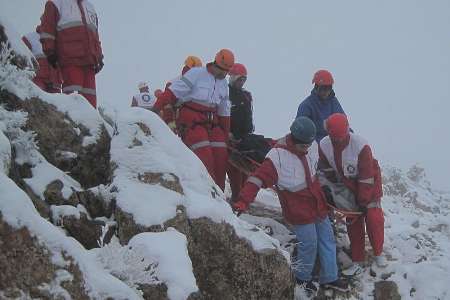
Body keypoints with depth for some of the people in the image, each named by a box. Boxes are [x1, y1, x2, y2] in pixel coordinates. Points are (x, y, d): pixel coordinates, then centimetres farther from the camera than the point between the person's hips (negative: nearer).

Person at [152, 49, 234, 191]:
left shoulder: (223, 84, 14)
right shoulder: (196, 74, -8)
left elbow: (224, 113, 20)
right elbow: (172, 91, -12)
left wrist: (226, 136, 18)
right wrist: (155, 109, -21)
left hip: (212, 123, 7)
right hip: (192, 122, -7)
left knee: (221, 156, -1)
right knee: (205, 158, -19)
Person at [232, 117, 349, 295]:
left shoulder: (313, 146, -6)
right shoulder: (278, 156, -25)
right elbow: (258, 179, -28)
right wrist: (243, 202, -38)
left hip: (318, 205, 7)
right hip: (299, 212, -6)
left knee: (328, 240, 13)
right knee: (309, 244, 0)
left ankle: (329, 278, 30)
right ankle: (303, 278, 26)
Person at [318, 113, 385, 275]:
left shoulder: (360, 145, -33)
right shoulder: (324, 146, -20)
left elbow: (366, 177, -26)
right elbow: (328, 172, -4)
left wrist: (363, 201, -20)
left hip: (368, 184, -4)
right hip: (348, 187, 4)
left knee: (374, 219, -6)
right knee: (353, 223, 5)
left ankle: (378, 253, 18)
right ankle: (357, 262, 14)